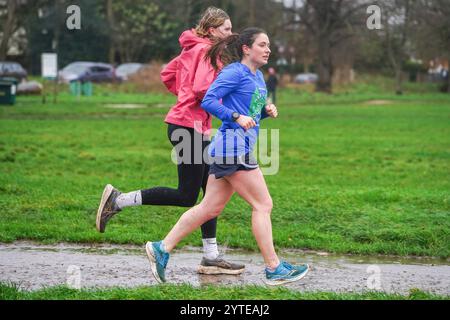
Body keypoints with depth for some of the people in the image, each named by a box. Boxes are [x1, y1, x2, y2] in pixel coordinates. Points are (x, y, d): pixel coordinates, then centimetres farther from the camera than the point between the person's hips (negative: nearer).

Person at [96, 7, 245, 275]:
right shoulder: (206, 50, -12)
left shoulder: (194, 49, 16)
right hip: (189, 125, -10)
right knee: (187, 196, -7)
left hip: (197, 126, 10)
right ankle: (119, 200, -3)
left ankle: (211, 258, 12)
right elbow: (202, 88, -24)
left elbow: (167, 74, 23)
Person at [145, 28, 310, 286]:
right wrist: (237, 117, -24)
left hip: (238, 149, 10)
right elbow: (208, 101, -16)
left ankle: (162, 248, 12)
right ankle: (274, 269, -1)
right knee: (263, 205, -6)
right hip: (233, 146, -10)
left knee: (210, 208, 9)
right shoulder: (235, 72, -10)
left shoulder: (258, 77, 19)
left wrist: (267, 110, 8)